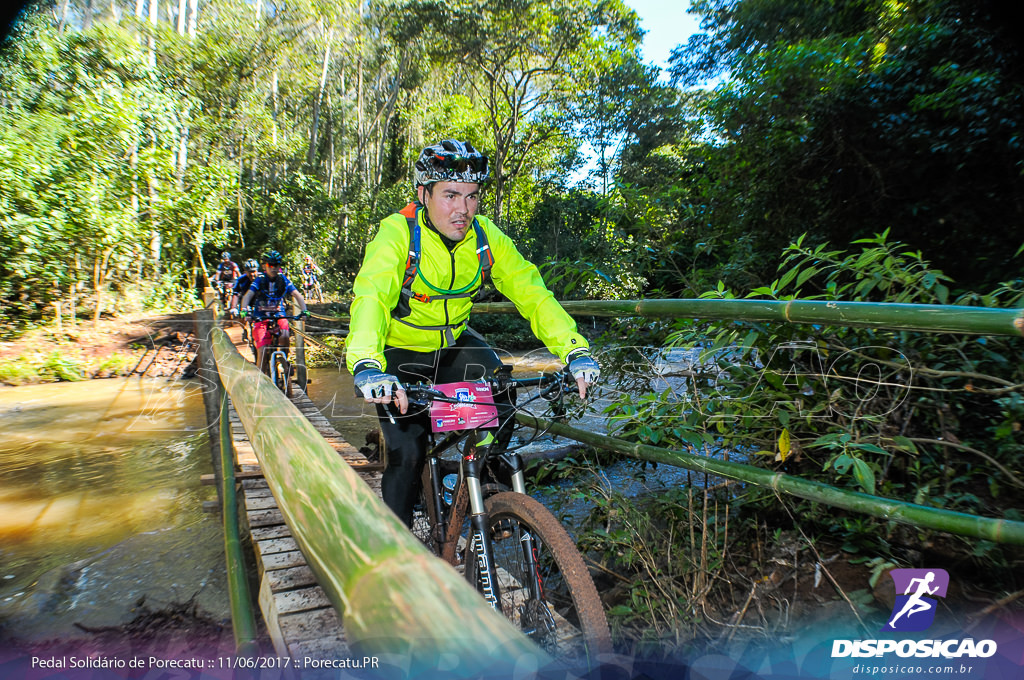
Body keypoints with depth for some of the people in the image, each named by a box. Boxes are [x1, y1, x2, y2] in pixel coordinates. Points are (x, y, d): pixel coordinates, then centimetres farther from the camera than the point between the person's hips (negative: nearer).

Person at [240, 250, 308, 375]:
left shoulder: (283, 280, -4)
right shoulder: (259, 280, -8)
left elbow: (297, 295, -13)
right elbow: (248, 295, -21)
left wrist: (304, 310, -30)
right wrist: (244, 309, -41)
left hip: (278, 315, 1)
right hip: (261, 318, -1)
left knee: (285, 335, -30)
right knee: (262, 351, -15)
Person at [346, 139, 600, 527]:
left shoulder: (487, 237, -15)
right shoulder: (397, 235, -26)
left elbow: (532, 292, -20)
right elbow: (369, 298, -41)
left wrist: (575, 351, -34)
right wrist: (366, 366, -60)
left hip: (453, 342, 4)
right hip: (399, 351, -3)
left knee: (500, 411, -16)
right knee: (407, 452, -11)